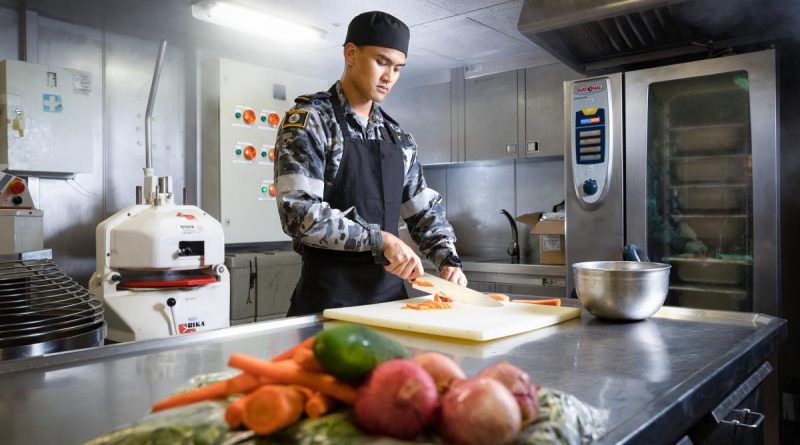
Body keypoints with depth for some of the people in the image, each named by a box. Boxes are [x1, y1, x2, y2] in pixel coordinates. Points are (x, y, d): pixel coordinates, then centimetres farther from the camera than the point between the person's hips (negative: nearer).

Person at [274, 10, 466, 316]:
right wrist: (380, 240, -21)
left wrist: (448, 260, -3)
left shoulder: (398, 137, 11)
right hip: (329, 296, -6)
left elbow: (425, 210, 14)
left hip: (391, 291, 6)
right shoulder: (308, 119, -8)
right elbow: (298, 212, -19)